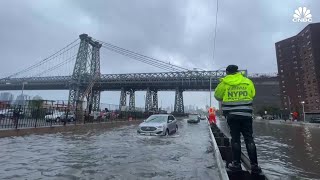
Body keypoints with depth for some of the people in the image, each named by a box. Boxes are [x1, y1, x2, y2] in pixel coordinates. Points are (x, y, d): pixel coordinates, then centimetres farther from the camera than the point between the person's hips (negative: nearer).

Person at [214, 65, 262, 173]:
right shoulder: (248, 82, 4)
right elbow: (252, 95, 14)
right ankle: (254, 165, 11)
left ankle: (236, 164, 12)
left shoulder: (224, 82, 0)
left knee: (235, 138, 7)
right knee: (249, 138, 8)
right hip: (246, 114, 1)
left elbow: (217, 95, 9)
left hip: (231, 115, -1)